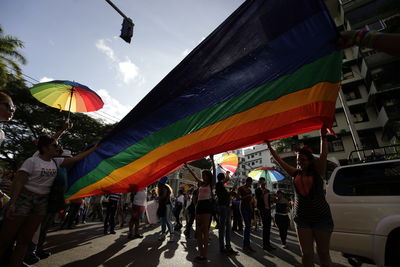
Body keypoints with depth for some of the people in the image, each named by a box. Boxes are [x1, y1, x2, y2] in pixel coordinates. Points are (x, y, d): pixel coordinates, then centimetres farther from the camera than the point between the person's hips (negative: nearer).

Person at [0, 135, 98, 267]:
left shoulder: (56, 162, 6)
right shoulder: (32, 161, -11)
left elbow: (76, 158, 5)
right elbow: (18, 181, -14)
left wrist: (94, 148, 4)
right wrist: (12, 203, -22)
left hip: (42, 201, 5)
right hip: (24, 198, -5)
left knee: (25, 240, 9)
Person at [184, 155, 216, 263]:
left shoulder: (211, 184, 0)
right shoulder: (201, 183, 16)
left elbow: (214, 172, -12)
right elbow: (194, 175, 23)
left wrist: (212, 160, -20)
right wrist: (187, 167, 26)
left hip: (207, 205, -7)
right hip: (199, 205, 7)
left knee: (205, 230, -6)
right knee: (198, 230, 7)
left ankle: (204, 255, 0)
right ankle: (201, 253, 15)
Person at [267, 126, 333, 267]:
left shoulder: (317, 172, -4)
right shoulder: (296, 173, 4)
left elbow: (324, 154, -16)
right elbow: (279, 160, 4)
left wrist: (323, 135, -23)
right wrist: (269, 146, 5)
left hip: (321, 217, -2)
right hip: (302, 218, 3)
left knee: (323, 254, 7)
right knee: (306, 254, 5)